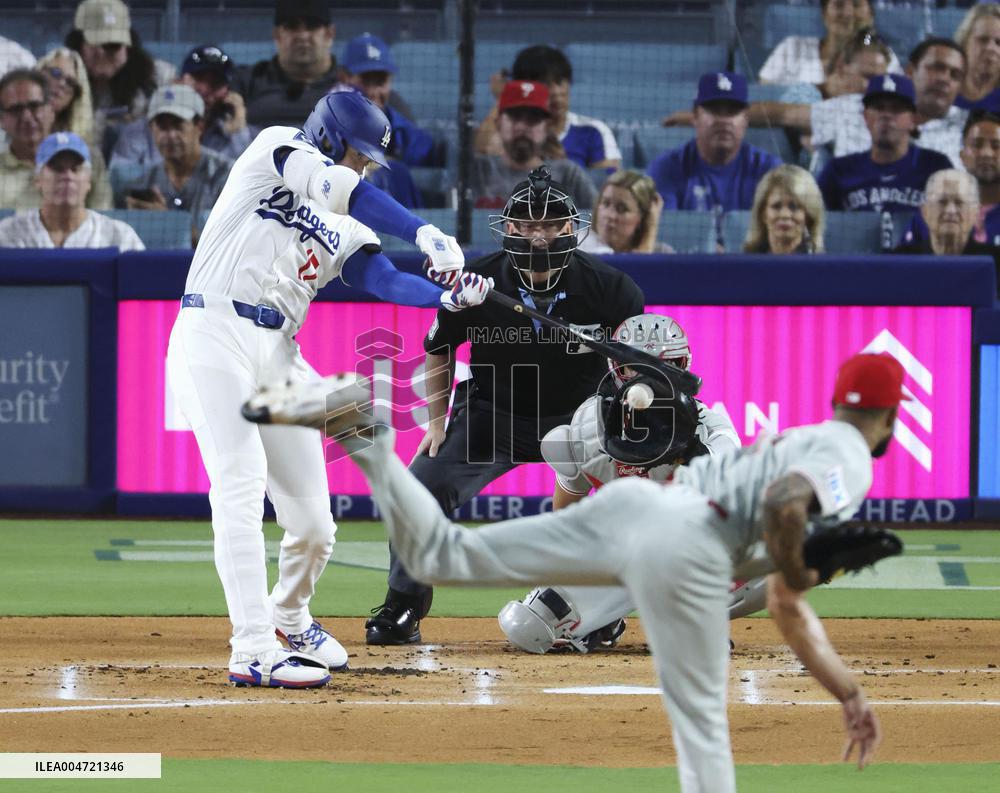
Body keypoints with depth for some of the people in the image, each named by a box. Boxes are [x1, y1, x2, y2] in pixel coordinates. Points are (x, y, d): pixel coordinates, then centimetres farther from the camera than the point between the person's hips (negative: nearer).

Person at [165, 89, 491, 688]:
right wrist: (424, 233, -24)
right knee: (242, 490, -18)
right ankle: (255, 651, -22)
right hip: (216, 335, -7)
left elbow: (384, 280, 3)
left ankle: (289, 616, 34)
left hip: (279, 356, 7)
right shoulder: (277, 149, 4)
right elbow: (339, 187, -16)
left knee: (314, 521, 4)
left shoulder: (346, 228, 21)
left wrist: (447, 296, -17)